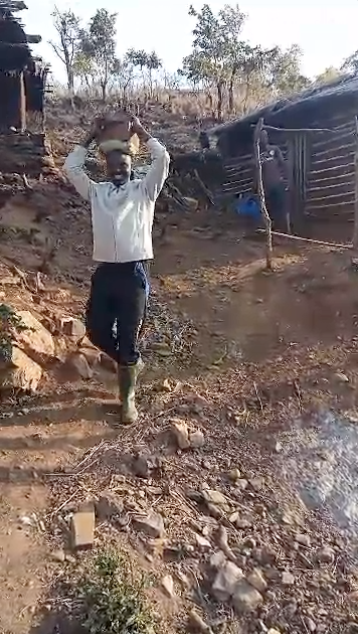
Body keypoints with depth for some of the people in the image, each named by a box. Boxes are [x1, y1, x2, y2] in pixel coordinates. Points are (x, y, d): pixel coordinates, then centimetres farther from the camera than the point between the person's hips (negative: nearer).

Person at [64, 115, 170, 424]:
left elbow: (163, 160, -2)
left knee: (128, 338, 0)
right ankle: (132, 361, 34)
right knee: (96, 331, 6)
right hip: (104, 271, 4)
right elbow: (71, 167, 13)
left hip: (134, 272, -4)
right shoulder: (96, 192, 16)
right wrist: (91, 136, 15)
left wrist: (141, 132, 8)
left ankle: (128, 398, 14)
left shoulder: (144, 190, 8)